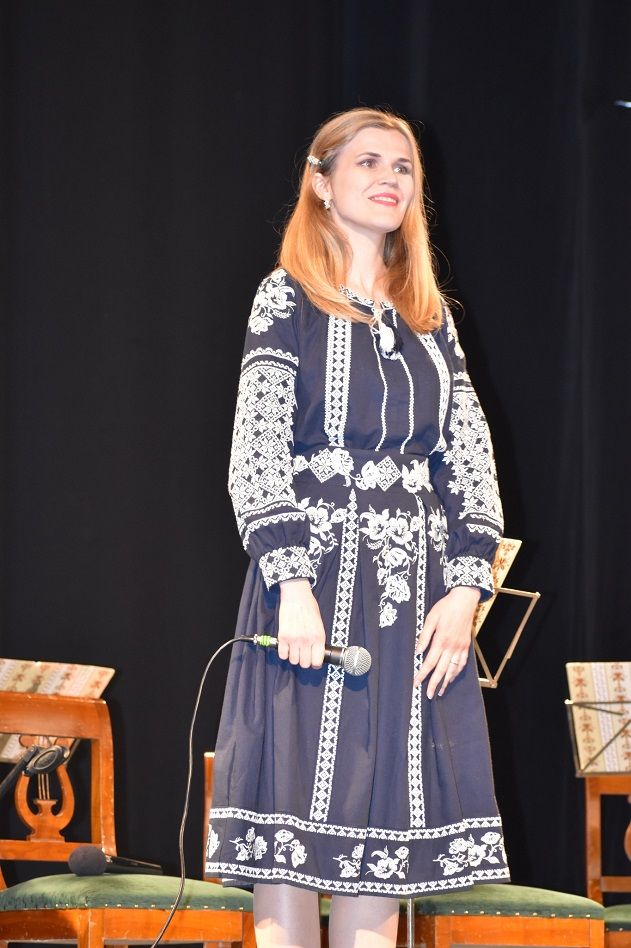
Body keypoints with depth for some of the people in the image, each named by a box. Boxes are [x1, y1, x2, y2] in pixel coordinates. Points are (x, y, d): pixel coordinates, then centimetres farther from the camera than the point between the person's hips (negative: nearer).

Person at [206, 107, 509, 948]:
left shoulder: (431, 317, 16)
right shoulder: (289, 301, 2)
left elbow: (472, 459, 11)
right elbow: (256, 452, -6)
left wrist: (465, 587, -3)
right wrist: (293, 583, -17)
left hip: (418, 599, 4)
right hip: (316, 582, -4)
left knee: (384, 844, 2)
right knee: (290, 837, -8)